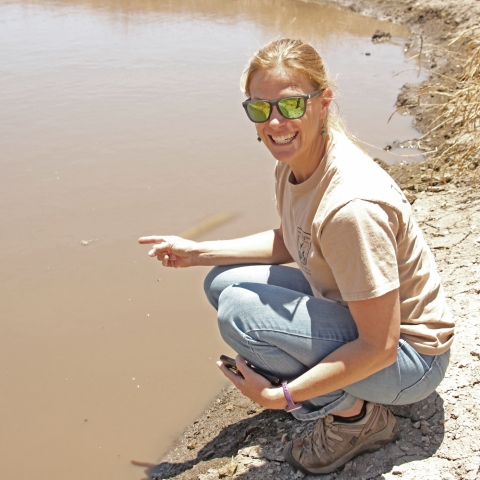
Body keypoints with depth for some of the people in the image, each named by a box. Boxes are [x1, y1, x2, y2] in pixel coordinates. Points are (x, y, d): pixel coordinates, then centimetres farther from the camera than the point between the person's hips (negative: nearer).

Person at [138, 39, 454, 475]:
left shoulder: (350, 204, -33)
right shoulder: (294, 159, -7)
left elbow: (379, 348, -27)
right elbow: (286, 243, 12)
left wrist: (278, 397, -23)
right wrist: (197, 252, 3)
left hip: (407, 355, -9)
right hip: (348, 307, 9)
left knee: (239, 309, -25)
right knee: (223, 282, 6)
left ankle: (358, 415, -3)